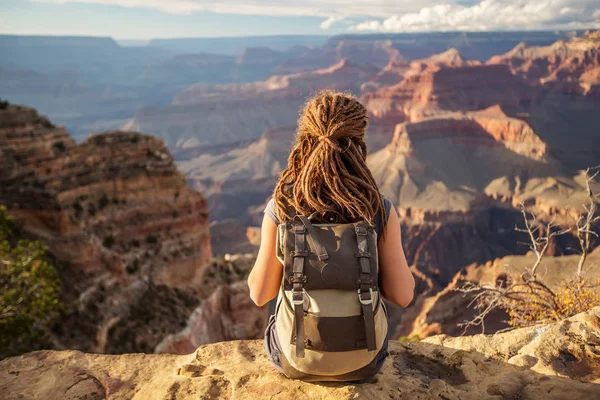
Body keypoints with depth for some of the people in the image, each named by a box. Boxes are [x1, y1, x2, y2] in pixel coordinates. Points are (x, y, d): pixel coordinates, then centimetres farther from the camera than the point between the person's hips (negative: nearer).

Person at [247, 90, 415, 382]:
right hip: (364, 358, 1)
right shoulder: (381, 210, -18)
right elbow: (402, 295, -11)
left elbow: (260, 294, -10)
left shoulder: (280, 209, -19)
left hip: (297, 358, 0)